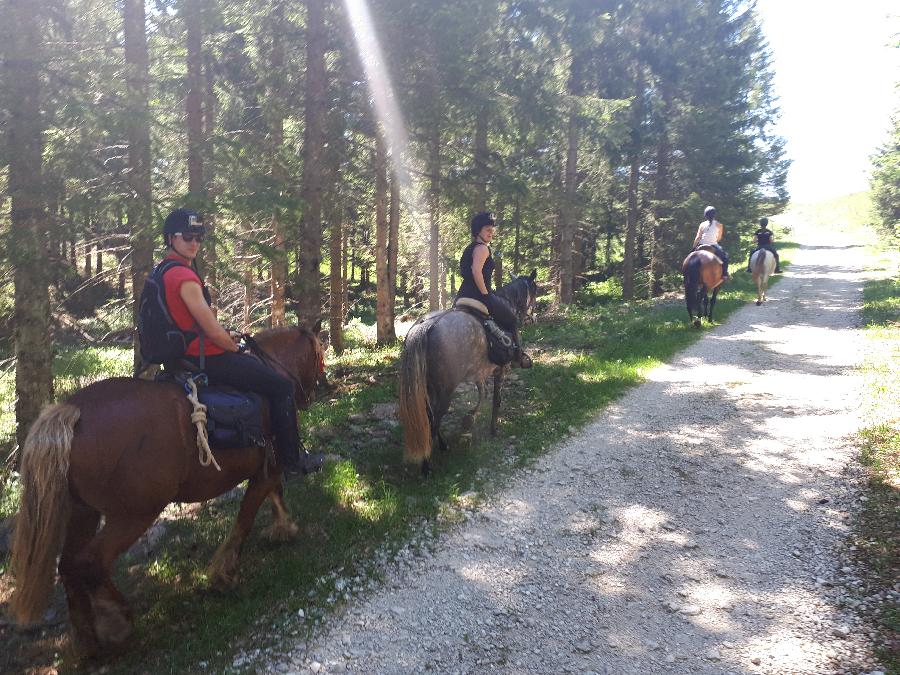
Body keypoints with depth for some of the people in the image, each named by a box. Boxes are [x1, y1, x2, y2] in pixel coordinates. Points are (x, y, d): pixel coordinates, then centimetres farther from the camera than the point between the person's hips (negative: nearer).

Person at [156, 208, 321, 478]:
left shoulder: (164, 273, 10)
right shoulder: (185, 277, -22)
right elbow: (211, 330, -22)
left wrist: (225, 337, 13)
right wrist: (235, 347, -4)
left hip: (184, 354, 11)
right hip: (205, 359, -11)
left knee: (256, 364, 30)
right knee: (282, 386, -4)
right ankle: (291, 461, 3)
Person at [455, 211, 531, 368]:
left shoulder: (469, 248, 18)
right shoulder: (482, 248, -12)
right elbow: (476, 271, -27)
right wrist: (485, 294, -21)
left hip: (463, 294, 10)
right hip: (479, 295, -10)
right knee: (511, 319, 8)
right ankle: (518, 355, 14)